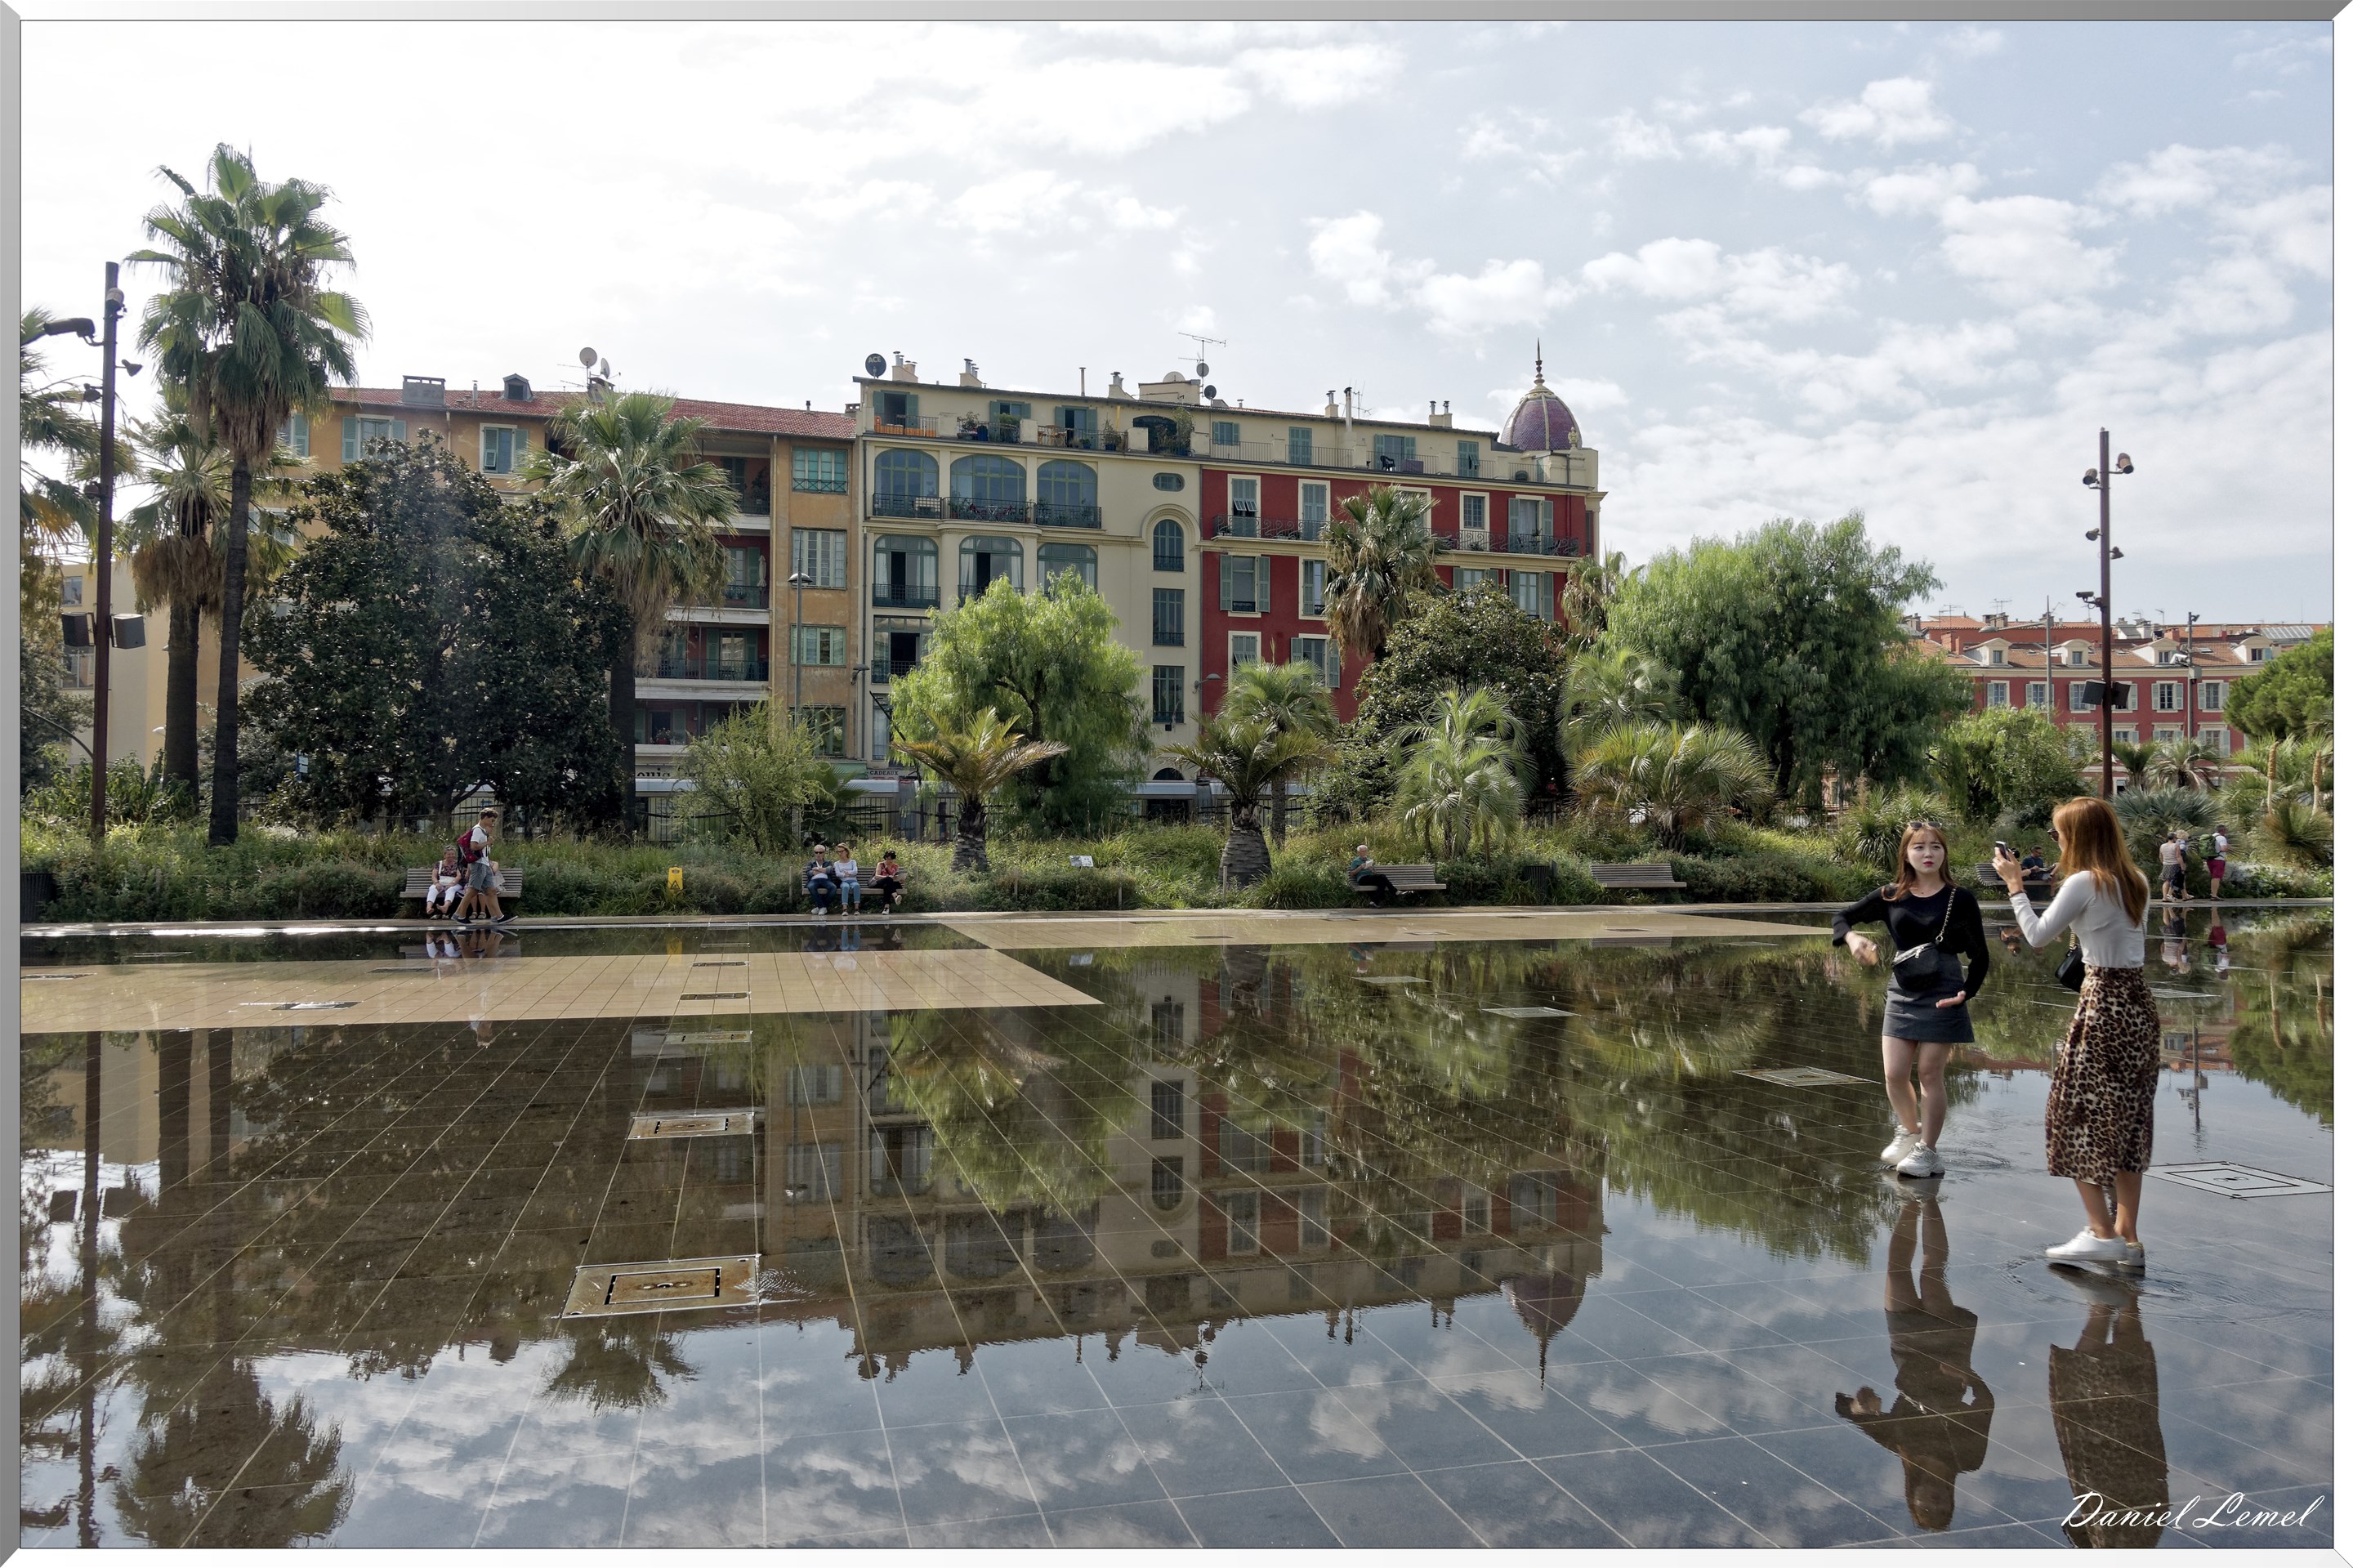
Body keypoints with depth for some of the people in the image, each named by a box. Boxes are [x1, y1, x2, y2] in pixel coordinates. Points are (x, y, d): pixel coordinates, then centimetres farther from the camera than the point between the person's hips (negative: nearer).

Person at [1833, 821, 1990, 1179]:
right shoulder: (1892, 897, 2)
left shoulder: (1959, 898, -4)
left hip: (1942, 993, -3)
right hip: (1902, 992, 3)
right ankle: (1910, 1131, 30)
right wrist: (1852, 938, -14)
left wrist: (1967, 992, -14)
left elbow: (1980, 957, 0)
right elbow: (1843, 918, 8)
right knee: (1894, 1074, 3)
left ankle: (1927, 1150, 13)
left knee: (1930, 1072, 0)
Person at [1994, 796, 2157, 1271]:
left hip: (2103, 1004, -8)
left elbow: (2037, 936, -8)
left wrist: (2014, 885, 1)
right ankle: (2128, 1238, 16)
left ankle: (2102, 1231, 0)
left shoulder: (2083, 883, -14)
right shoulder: (2135, 881, 9)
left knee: (2077, 1112, 1)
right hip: (2140, 1002, 8)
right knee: (2127, 1117, 12)